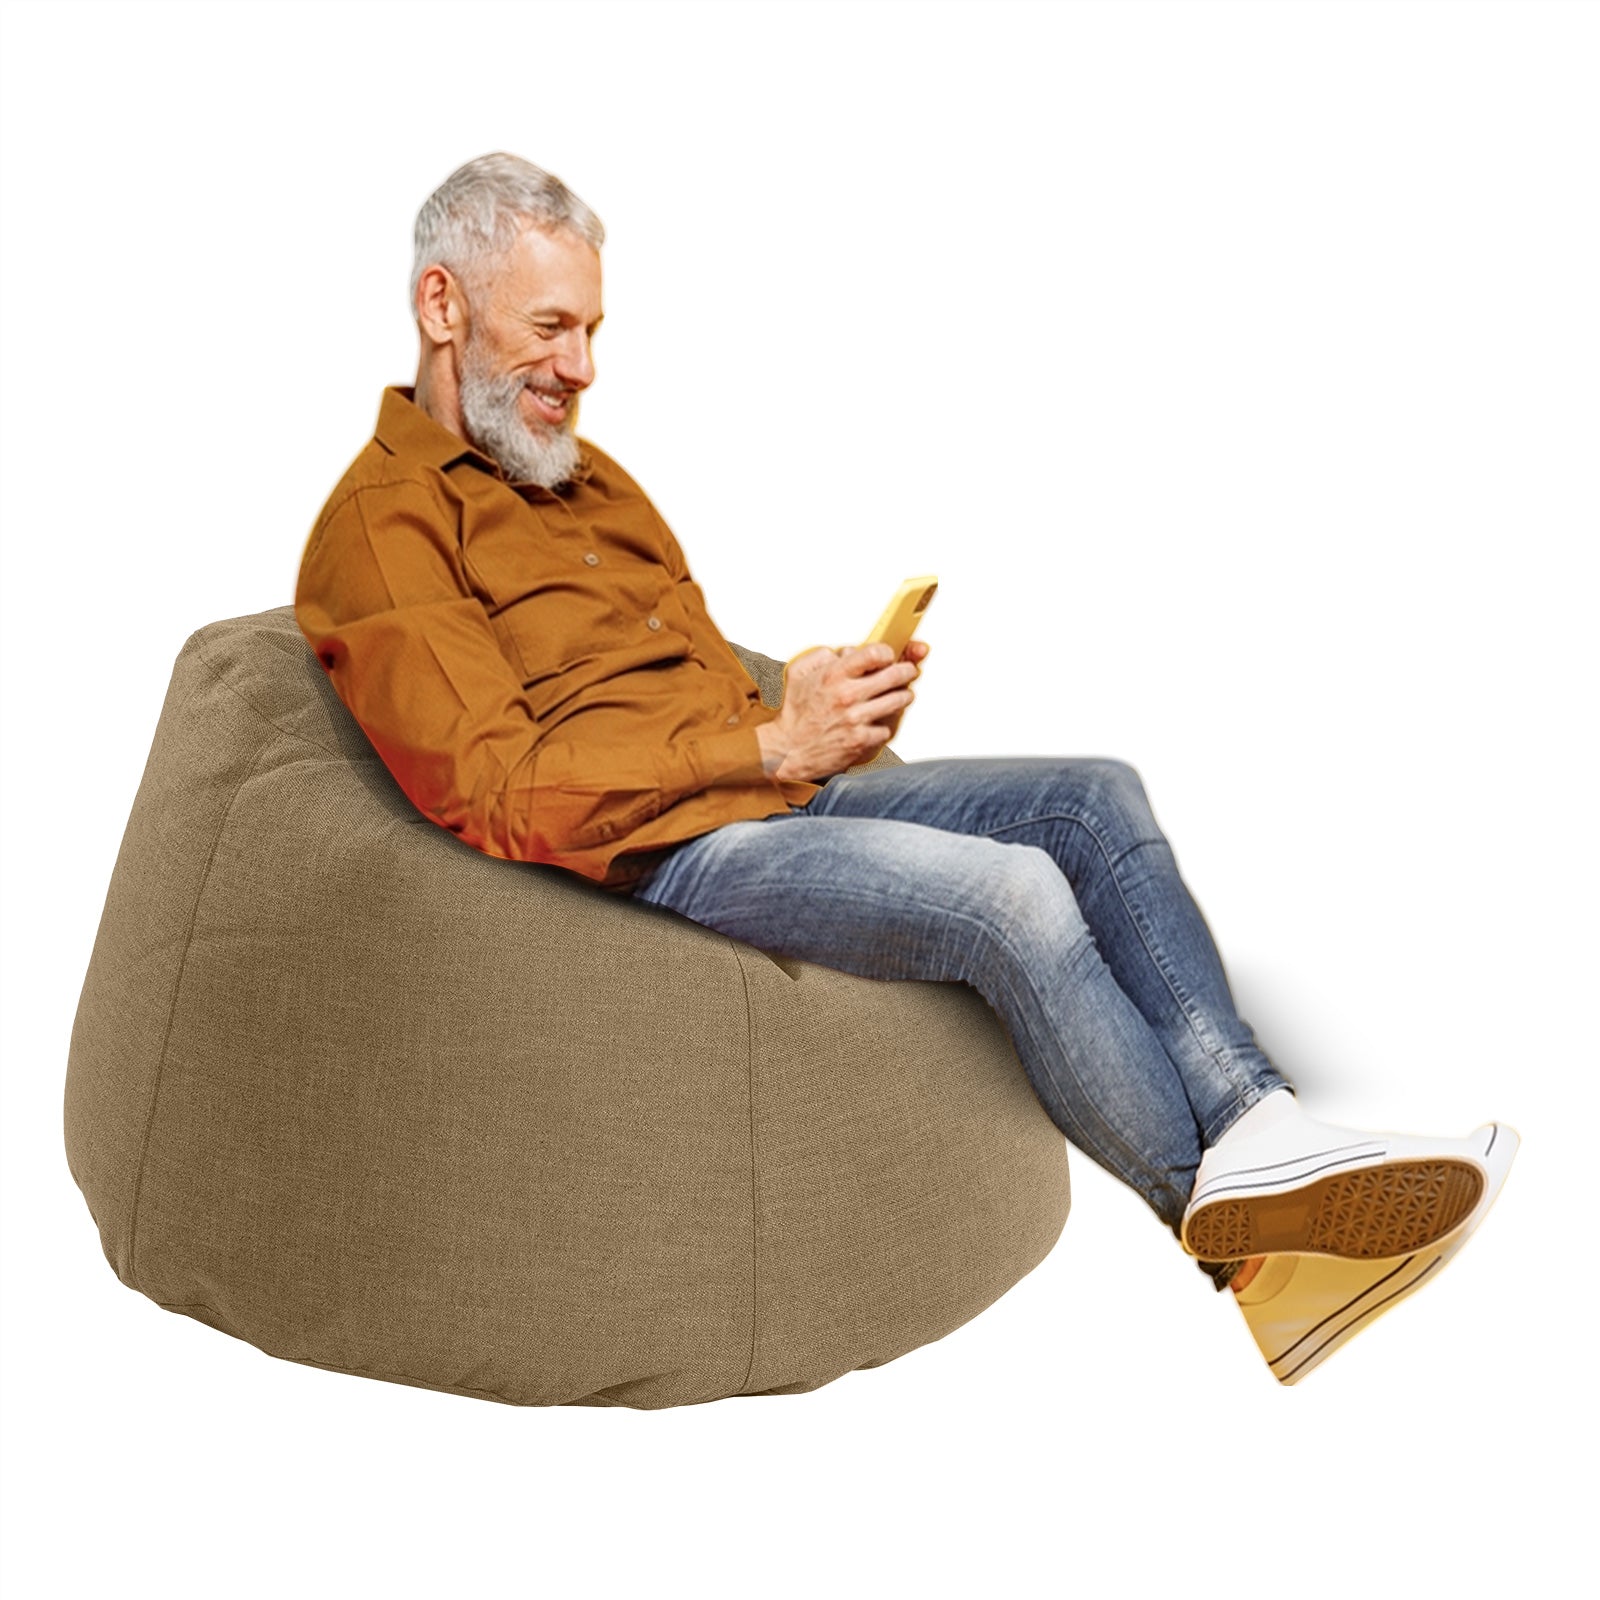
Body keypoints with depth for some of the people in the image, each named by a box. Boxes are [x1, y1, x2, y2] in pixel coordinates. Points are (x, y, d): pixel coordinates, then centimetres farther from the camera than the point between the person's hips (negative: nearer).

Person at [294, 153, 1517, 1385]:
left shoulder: (586, 474, 22)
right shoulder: (381, 524, -6)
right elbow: (498, 789, -17)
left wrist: (827, 707, -1)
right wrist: (766, 746, -17)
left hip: (772, 788, 9)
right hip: (664, 854, -9)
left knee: (1094, 799, -6)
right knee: (1013, 893, -26)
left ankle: (1257, 1128, -17)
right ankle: (1230, 1236, -13)